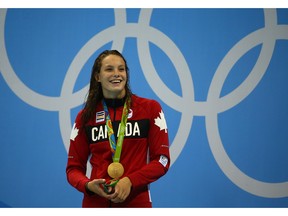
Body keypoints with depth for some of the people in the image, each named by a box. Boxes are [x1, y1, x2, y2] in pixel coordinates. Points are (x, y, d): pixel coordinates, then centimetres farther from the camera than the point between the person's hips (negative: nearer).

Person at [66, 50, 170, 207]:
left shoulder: (150, 108, 2)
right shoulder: (85, 117, 5)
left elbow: (162, 159, -2)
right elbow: (73, 167, 6)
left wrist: (130, 181, -15)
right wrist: (88, 185, -14)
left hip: (136, 202, -1)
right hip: (95, 202, 1)